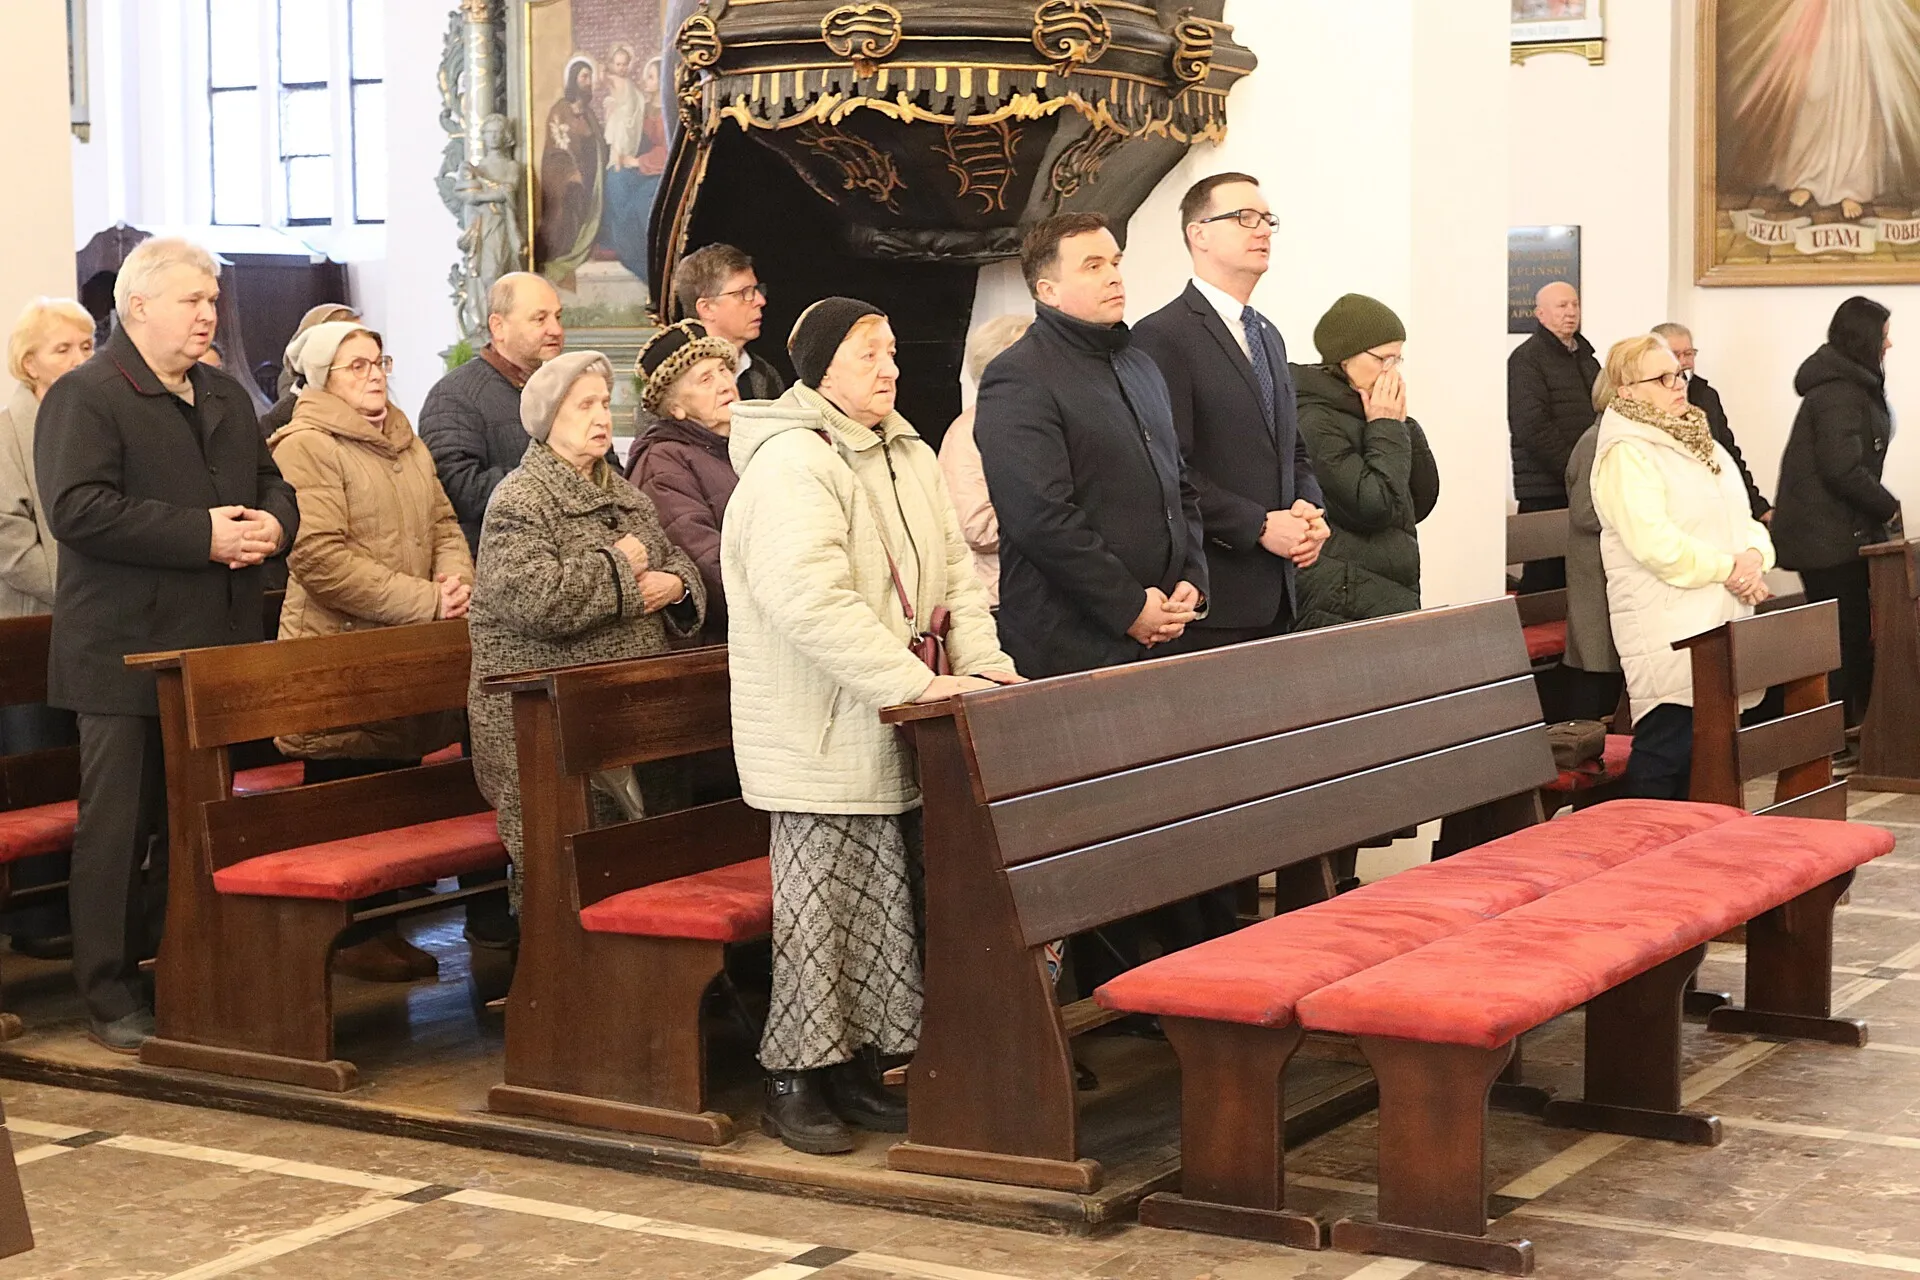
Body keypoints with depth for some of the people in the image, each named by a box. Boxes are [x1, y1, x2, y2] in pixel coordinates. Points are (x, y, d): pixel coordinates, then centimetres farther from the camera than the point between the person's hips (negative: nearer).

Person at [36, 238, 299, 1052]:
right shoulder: (84, 397, -8)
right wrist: (203, 535, -22)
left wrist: (271, 524, -3)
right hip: (126, 657, -7)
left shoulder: (228, 399, 18)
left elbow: (273, 488, 23)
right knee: (119, 830, 0)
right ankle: (112, 998, 8)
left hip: (218, 651, 7)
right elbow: (77, 509, -20)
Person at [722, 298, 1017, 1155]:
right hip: (820, 736, -8)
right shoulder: (790, 464, -16)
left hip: (889, 732, 9)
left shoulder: (909, 456, 14)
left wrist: (981, 661, -2)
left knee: (884, 901, 12)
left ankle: (858, 1068, 23)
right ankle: (794, 1082, 9)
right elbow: (813, 603, -26)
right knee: (819, 905, -2)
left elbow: (952, 572, 15)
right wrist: (920, 684, -27)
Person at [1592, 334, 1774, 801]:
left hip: (1720, 620, 9)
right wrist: (1728, 569, -14)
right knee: (1666, 751, -11)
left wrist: (1754, 556, -4)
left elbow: (1742, 519, 18)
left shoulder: (1701, 442, 18)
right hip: (1669, 629, -9)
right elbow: (1656, 543, -21)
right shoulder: (1626, 452, -11)